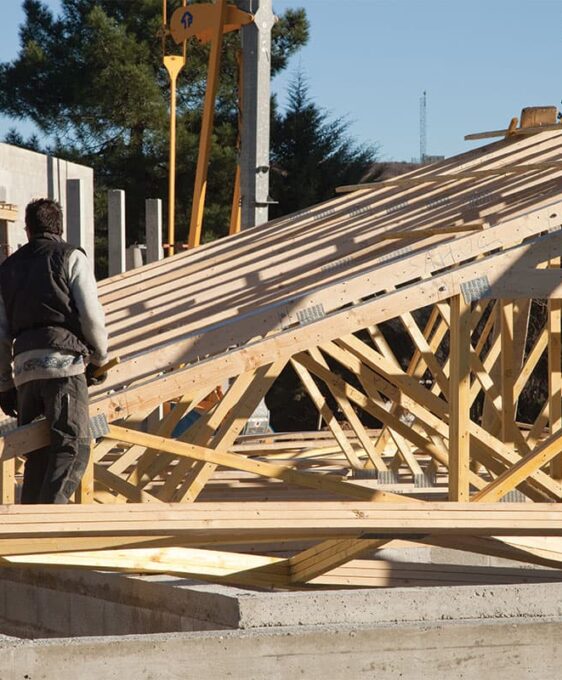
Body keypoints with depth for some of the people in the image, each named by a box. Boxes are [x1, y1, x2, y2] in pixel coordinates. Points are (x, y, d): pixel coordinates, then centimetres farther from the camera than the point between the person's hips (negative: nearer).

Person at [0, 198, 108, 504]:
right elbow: (91, 315, -2)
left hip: (24, 367, 5)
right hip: (64, 362, -5)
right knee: (73, 447, -11)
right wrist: (100, 357, 13)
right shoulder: (71, 257, 8)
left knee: (37, 454, 11)